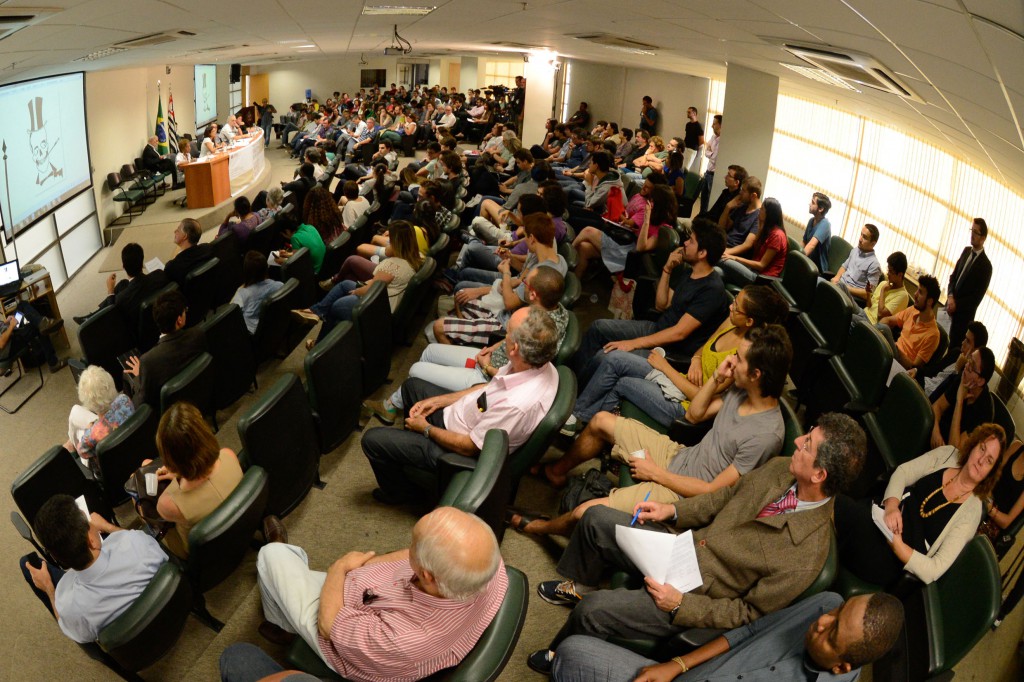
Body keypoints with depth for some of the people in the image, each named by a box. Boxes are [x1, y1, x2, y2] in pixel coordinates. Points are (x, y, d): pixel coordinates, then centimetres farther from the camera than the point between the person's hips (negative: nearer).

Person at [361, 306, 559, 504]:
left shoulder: (517, 405, -42)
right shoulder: (538, 362, -18)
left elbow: (469, 447, -25)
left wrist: (427, 429, -9)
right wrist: (437, 401, 3)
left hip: (459, 450, -8)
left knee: (372, 440, 0)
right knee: (412, 385, 25)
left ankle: (398, 493, 28)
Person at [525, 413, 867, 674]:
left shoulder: (804, 558, -29)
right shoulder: (778, 468, -10)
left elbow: (748, 613, -18)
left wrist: (680, 604, -21)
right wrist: (673, 510, -2)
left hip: (694, 595, -7)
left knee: (592, 610, -17)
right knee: (595, 518, 7)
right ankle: (580, 585, 37)